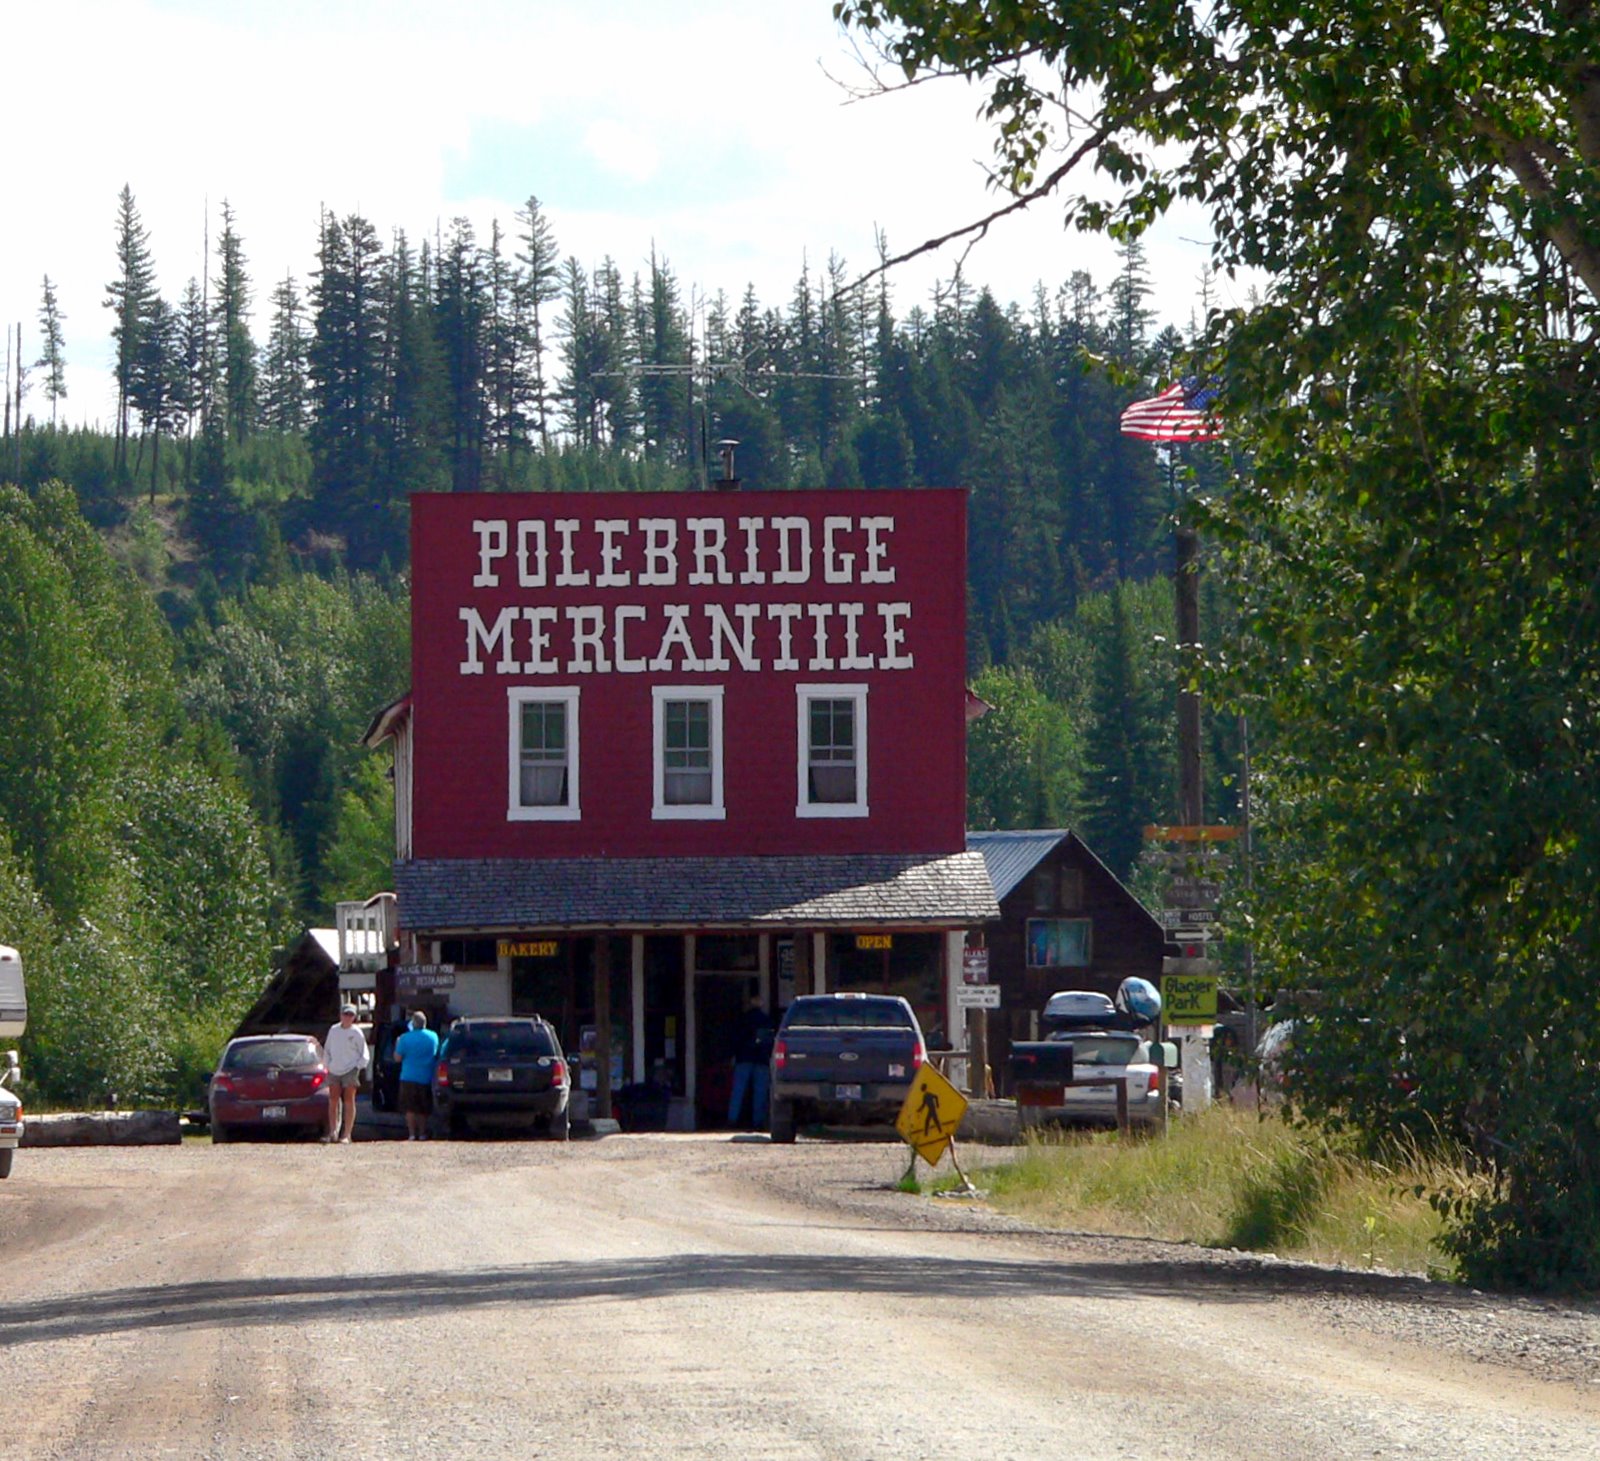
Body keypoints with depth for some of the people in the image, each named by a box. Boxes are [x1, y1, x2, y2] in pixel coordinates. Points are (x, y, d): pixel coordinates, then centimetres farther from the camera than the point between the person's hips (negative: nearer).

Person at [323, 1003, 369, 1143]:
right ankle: (333, 1132, 8)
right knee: (333, 1102, 3)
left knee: (349, 1102, -4)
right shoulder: (333, 1030, 9)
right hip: (334, 1071, 4)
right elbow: (327, 1048, 19)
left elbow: (365, 1055, 1)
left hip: (350, 1071, -4)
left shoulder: (356, 1033, -2)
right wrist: (329, 1064, 8)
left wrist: (357, 1067, -10)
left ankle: (347, 1134, -4)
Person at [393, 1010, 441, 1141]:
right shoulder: (433, 1037, 0)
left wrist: (397, 1045, 11)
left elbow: (398, 1057, -6)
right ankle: (422, 1133, 13)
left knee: (409, 1108, 1)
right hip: (426, 1078, 3)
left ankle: (412, 1134, -5)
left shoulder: (405, 1038, -11)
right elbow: (436, 1054, 14)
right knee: (423, 1109, 13)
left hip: (409, 1078, -3)